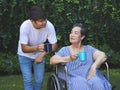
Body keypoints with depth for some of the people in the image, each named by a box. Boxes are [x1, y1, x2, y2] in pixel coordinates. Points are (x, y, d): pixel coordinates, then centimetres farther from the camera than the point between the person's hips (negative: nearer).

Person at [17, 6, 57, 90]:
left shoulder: (49, 26, -30)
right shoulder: (25, 26, -34)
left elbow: (54, 45, -18)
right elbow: (24, 48, -29)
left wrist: (42, 55, -30)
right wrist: (36, 48, -49)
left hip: (39, 55, 2)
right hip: (25, 55, -2)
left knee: (39, 80, 3)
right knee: (28, 80, -6)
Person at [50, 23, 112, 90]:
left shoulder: (89, 49, 19)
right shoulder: (65, 50, 17)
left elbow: (103, 56, 2)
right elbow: (52, 61, 1)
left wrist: (94, 67, -19)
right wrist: (69, 58, -16)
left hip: (89, 77, 2)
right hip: (72, 78, -1)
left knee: (96, 82, -33)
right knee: (81, 85, -36)